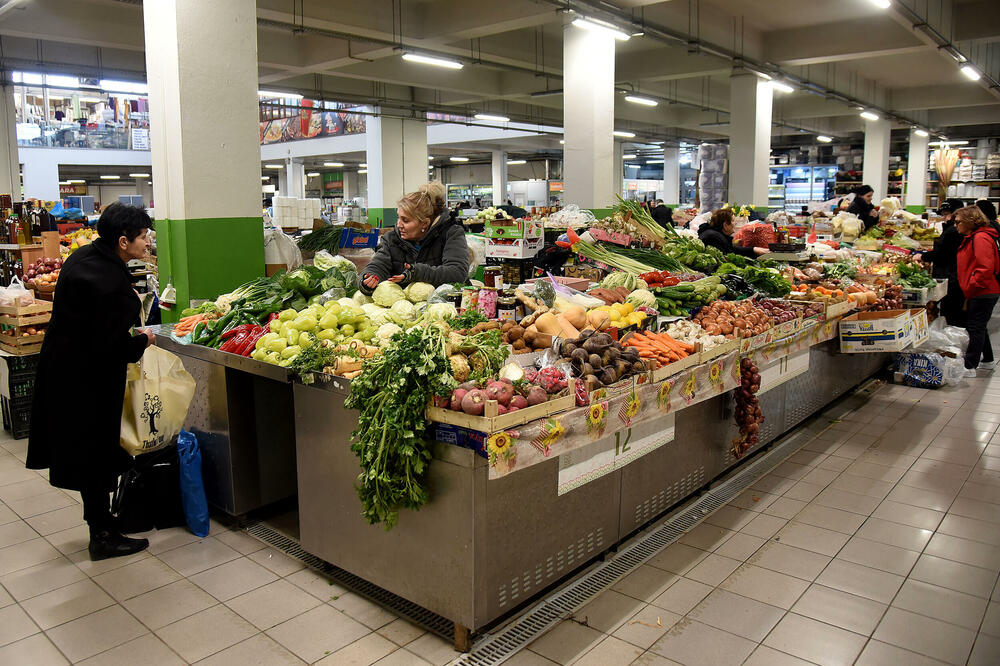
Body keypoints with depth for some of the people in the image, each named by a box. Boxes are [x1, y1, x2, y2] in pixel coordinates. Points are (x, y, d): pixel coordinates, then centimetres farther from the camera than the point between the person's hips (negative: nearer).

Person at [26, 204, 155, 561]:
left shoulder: (83, 257, 4)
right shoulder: (111, 284, -26)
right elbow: (112, 345, -26)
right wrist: (142, 341, -8)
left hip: (62, 367, 10)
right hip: (88, 379, -10)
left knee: (80, 449, 19)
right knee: (95, 454, 2)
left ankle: (99, 518, 35)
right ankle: (103, 537, 16)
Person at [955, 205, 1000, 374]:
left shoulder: (981, 238, -17)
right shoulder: (971, 238, 17)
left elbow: (985, 269, -25)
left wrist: (970, 288, -18)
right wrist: (968, 291, 16)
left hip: (984, 294, -10)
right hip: (978, 293, 10)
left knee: (975, 329, -7)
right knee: (978, 327, 19)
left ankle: (969, 367, -3)